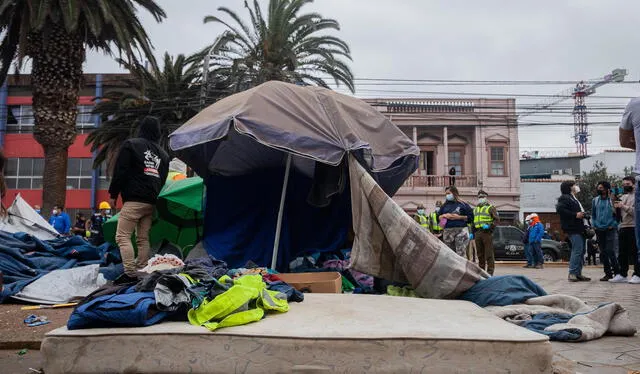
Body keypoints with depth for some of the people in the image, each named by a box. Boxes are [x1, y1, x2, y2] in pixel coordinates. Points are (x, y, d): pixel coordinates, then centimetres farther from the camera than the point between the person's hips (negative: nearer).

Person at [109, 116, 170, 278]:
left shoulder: (131, 144, -1)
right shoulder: (163, 154, 17)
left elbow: (120, 172, -5)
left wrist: (113, 194, 1)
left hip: (133, 200, -6)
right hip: (151, 202, 6)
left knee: (122, 236, -4)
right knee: (143, 239, 9)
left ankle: (130, 274, -13)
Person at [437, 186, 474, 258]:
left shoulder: (463, 205, 5)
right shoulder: (444, 206, 18)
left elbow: (471, 217, 1)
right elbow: (438, 218, 18)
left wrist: (459, 217, -8)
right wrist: (444, 216, -1)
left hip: (461, 231, -4)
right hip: (447, 232, 4)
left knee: (461, 253, -10)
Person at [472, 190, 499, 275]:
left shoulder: (490, 208, 3)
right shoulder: (475, 209, 23)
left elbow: (497, 219, -5)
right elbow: (473, 222, 27)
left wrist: (490, 226, -20)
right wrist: (472, 233, 17)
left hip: (487, 232, -6)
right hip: (477, 233, 6)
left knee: (489, 253, -7)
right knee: (480, 253, 10)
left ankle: (490, 271, -4)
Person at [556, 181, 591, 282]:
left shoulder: (574, 199, 27)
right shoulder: (564, 198, -5)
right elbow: (559, 209, -21)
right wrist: (575, 215, -19)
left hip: (580, 229, 10)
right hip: (573, 229, -10)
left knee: (581, 251, 9)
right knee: (577, 250, -14)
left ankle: (578, 274, 13)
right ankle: (572, 273, -13)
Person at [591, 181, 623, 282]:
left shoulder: (612, 199, -3)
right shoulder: (595, 200, 10)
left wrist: (613, 225, -11)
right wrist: (595, 225, 3)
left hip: (610, 229, -5)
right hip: (599, 230, 5)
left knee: (610, 251, -15)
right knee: (603, 253, 7)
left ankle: (617, 273, -7)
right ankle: (608, 273, 15)